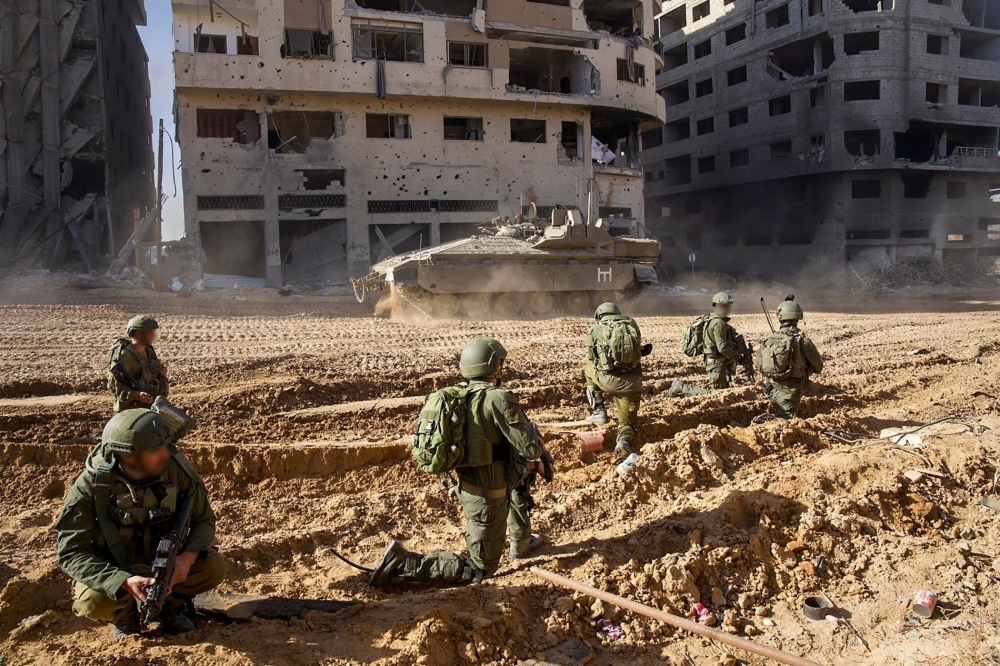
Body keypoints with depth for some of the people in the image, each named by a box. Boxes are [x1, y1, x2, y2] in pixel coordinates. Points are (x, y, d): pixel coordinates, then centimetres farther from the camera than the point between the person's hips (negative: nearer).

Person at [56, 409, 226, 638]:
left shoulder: (175, 468, -21)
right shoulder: (91, 486, -26)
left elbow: (204, 519, -10)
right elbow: (71, 552, -26)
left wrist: (188, 556, -31)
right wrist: (124, 581, -41)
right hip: (115, 568, -2)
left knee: (214, 567, -22)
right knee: (92, 601, -32)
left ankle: (170, 604, 8)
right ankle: (125, 614, 5)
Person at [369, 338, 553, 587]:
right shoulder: (499, 399, -22)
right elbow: (530, 448, -21)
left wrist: (533, 461, 15)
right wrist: (530, 427, 2)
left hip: (467, 486, 8)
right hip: (488, 496, -8)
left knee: (522, 475, 33)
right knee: (479, 570, 6)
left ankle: (521, 542, 43)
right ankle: (404, 563, -5)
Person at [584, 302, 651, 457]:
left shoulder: (596, 329, 10)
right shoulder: (631, 324, 14)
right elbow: (639, 351, 19)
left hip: (608, 380, -1)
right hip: (632, 381, 1)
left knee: (588, 368, 33)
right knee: (627, 422, 19)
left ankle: (599, 411, 23)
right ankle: (624, 439, -16)